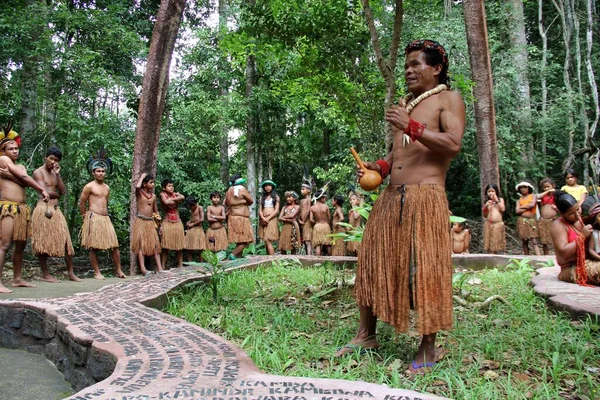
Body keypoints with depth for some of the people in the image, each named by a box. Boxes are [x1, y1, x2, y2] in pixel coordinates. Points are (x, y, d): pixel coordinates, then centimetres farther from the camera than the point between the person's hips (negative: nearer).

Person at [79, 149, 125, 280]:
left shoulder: (107, 188, 16)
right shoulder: (89, 186, -3)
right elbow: (82, 203, 2)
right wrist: (85, 216, 10)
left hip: (106, 218, 6)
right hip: (93, 218, -6)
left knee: (114, 245, 1)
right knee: (94, 247, -2)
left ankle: (119, 271, 7)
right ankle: (97, 272, 6)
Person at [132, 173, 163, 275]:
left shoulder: (153, 196, 11)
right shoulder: (139, 192, -2)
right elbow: (137, 186, -27)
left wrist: (158, 221, 11)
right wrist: (142, 176, -10)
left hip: (151, 222, 5)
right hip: (140, 221, -5)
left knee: (155, 244, 0)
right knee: (141, 244, -8)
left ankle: (159, 268, -1)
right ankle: (143, 268, -13)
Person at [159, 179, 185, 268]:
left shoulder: (176, 194, 8)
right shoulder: (163, 194, -3)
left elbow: (182, 197, -14)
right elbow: (166, 202, -23)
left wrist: (171, 199, -14)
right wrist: (176, 200, -9)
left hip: (178, 223, 4)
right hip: (167, 223, -4)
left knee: (179, 246, 7)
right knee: (165, 247, -4)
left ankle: (180, 265, 14)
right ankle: (163, 266, 0)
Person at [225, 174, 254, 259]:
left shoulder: (229, 191, 9)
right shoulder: (242, 189, -9)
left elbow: (226, 203, 20)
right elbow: (251, 201, -1)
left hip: (232, 216, 8)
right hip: (241, 218, -7)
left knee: (239, 240, 11)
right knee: (245, 240, -5)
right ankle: (233, 255, -15)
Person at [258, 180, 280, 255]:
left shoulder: (276, 197, 6)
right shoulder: (262, 197, 17)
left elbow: (276, 210, -2)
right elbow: (260, 210, 9)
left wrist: (268, 218, -11)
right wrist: (263, 218, -10)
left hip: (271, 220, -4)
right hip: (263, 220, 5)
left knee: (268, 241, -17)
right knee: (266, 241, 3)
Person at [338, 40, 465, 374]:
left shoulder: (448, 99, 3)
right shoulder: (405, 104, 24)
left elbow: (453, 145, -13)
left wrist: (412, 127, -21)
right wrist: (380, 167, 9)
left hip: (425, 197, -7)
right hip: (391, 197, 8)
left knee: (424, 270, -5)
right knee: (374, 262, 7)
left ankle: (429, 348, 8)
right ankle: (367, 335, 20)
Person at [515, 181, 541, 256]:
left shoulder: (533, 196, 6)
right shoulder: (519, 199, 11)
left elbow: (532, 205, -14)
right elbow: (517, 211, -2)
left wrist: (522, 207, -1)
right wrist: (528, 207, -7)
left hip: (531, 220, -3)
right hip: (522, 221, 3)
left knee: (534, 241, -12)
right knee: (524, 241, 6)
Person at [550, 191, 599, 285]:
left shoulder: (580, 219, 11)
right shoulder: (558, 225, -11)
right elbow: (563, 253, -20)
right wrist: (582, 236, -18)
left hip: (588, 261, 8)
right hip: (572, 269, -7)